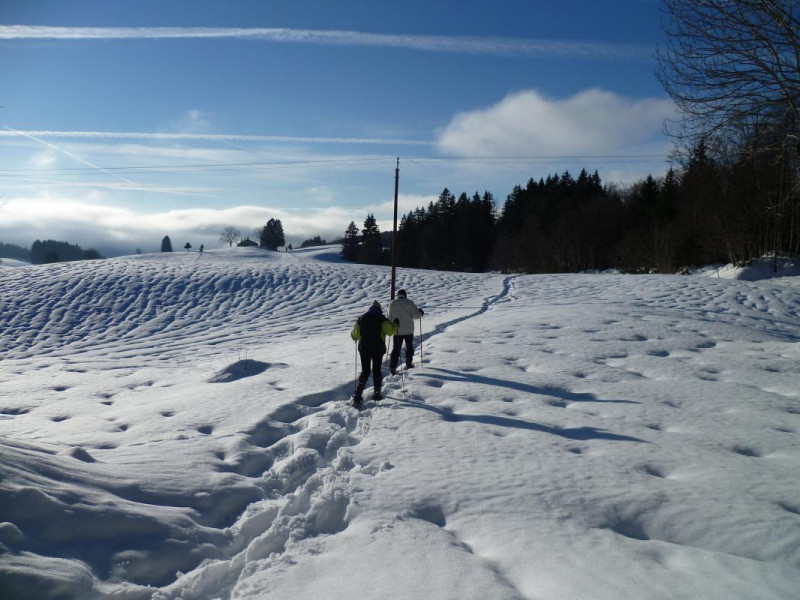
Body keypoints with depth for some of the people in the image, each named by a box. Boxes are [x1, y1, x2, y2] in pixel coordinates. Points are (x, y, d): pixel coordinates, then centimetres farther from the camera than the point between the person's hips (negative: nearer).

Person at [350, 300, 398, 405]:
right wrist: (395, 326, 3)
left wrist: (356, 338, 31)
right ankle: (376, 394, 16)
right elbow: (390, 331, -17)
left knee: (365, 371, 6)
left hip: (364, 348, 2)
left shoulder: (362, 318, 8)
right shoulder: (381, 318, -4)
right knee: (376, 371, 11)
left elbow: (354, 335, 8)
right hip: (378, 349, -2)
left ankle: (358, 395, -9)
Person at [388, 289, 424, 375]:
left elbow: (390, 317, 3)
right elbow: (416, 314, -9)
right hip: (408, 330, -1)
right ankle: (409, 365, 24)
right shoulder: (409, 303, -7)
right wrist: (421, 312, 12)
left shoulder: (392, 303, -2)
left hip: (397, 330, 1)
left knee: (396, 348, 5)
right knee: (409, 347, 17)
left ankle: (392, 366, -6)